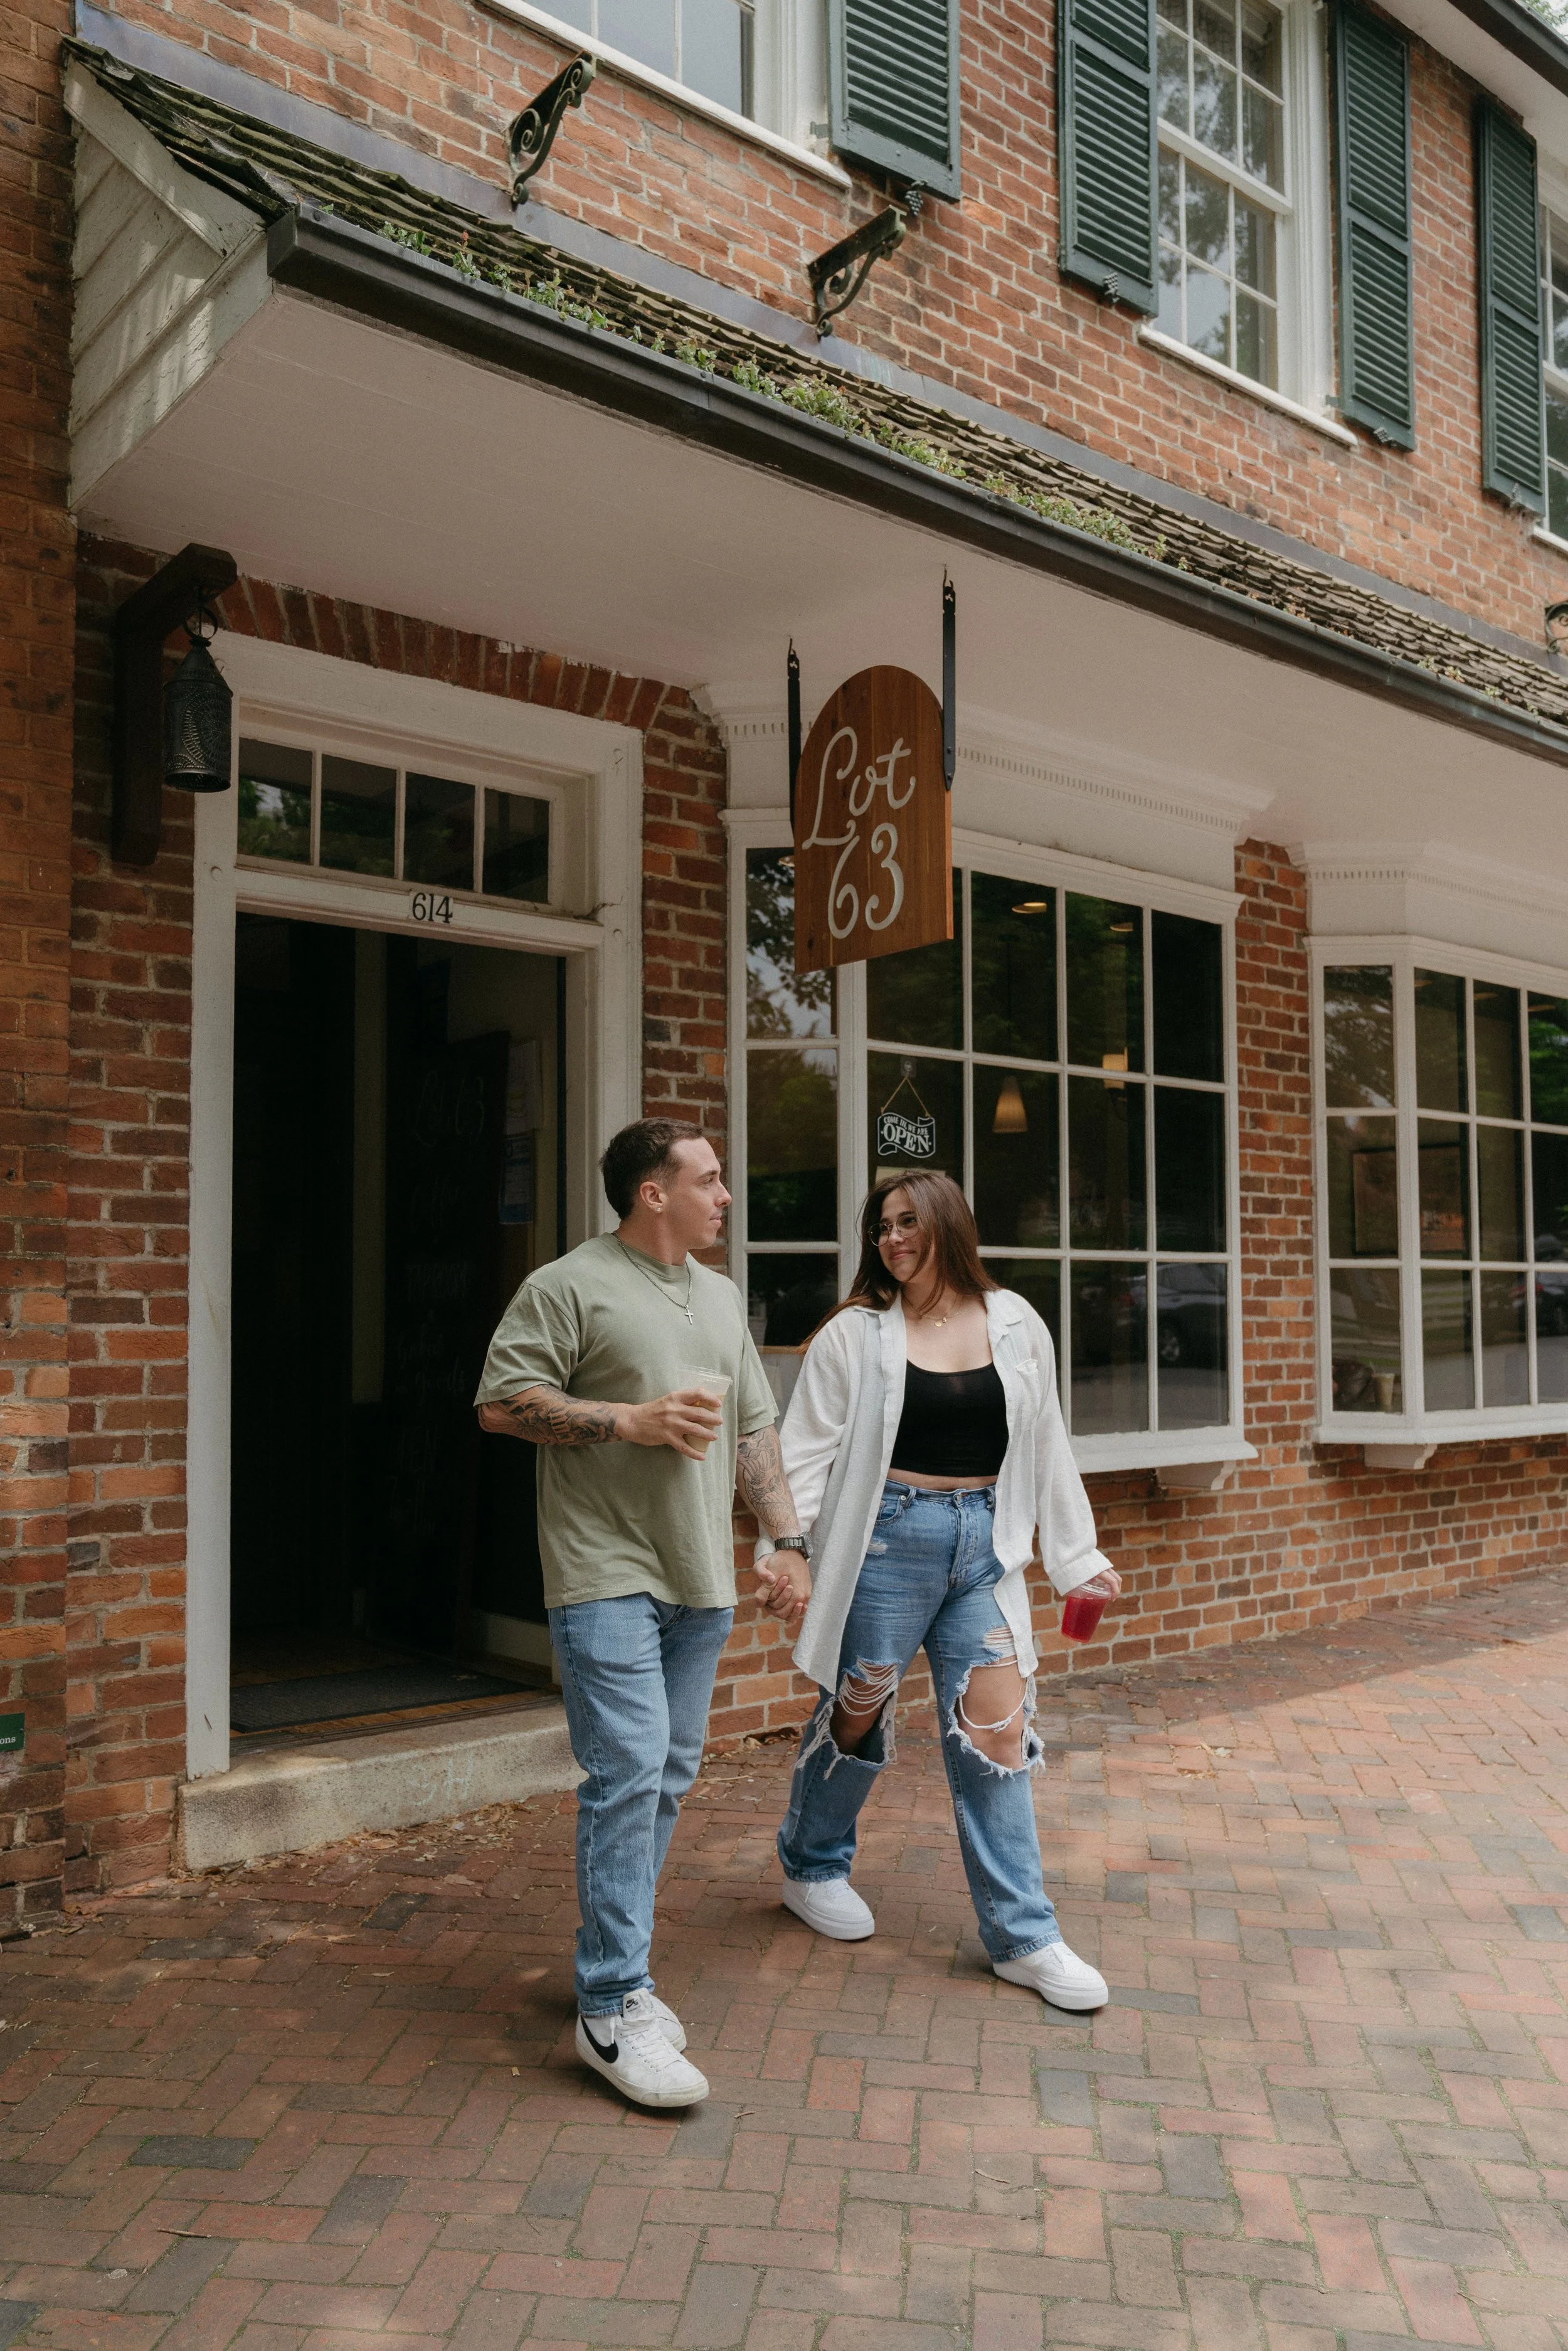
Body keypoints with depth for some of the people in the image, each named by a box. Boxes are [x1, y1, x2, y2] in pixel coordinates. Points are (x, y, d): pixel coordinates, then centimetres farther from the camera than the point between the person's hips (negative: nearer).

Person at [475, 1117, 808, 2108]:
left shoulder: (721, 1297, 16)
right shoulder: (567, 1287, -6)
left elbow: (755, 1429, 19)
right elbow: (500, 1403, -12)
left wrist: (788, 1539, 12)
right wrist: (631, 1420, -16)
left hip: (700, 1578, 7)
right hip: (607, 1574, -7)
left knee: (669, 1777, 11)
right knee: (629, 1774, -11)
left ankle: (615, 1965, 27)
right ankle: (612, 2009, -1)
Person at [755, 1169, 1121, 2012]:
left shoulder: (1015, 1326, 7)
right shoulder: (856, 1334, -2)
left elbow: (1046, 1448, 13)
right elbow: (806, 1446, -4)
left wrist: (1077, 1558, 13)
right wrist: (780, 1544, -16)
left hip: (985, 1545, 3)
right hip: (887, 1538, -2)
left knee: (997, 1726, 1)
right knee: (857, 1713, 10)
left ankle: (1023, 1936, 11)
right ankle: (811, 1868, 36)